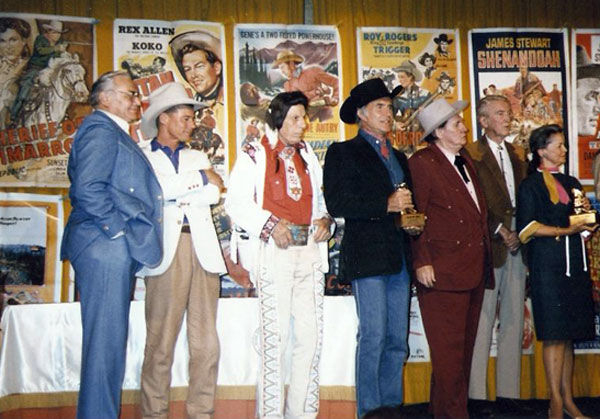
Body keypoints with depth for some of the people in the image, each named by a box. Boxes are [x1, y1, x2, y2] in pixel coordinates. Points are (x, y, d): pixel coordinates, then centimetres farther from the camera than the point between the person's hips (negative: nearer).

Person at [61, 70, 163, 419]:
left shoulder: (116, 134, 23)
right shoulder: (100, 130, -9)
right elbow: (87, 189, -21)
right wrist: (118, 228, -15)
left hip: (117, 250, 10)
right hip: (105, 247, -10)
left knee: (110, 340, 14)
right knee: (106, 341, -6)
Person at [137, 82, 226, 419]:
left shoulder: (198, 158, 24)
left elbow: (213, 194, 7)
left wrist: (173, 195, -3)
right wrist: (200, 179, -3)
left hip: (203, 249, 5)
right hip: (166, 249, -4)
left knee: (206, 341, 3)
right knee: (161, 340, -4)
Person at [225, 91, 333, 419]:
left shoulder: (308, 156, 20)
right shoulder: (254, 155, 2)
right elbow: (236, 203, -7)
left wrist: (325, 220, 4)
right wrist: (271, 224, -17)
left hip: (310, 250, 6)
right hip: (273, 251, -6)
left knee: (311, 334, 4)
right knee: (275, 335, -7)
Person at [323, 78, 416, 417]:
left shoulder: (399, 157, 24)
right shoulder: (343, 153, 3)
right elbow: (336, 203, -11)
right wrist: (386, 205, -15)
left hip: (400, 259, 7)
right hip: (368, 257, -6)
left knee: (398, 341, 8)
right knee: (374, 336, -8)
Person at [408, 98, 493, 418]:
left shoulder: (465, 161, 18)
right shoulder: (422, 163, -6)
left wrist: (485, 259, 17)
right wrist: (421, 262, -16)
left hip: (474, 270, 9)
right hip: (443, 271, -8)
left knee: (465, 345, 14)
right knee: (448, 348, -5)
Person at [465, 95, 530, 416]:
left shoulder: (518, 156, 19)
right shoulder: (472, 155, -2)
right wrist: (499, 230, -13)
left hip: (517, 243, 7)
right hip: (489, 245, -6)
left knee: (513, 321, 8)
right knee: (482, 320, -4)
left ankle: (508, 393, 15)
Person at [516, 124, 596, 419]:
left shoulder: (571, 183, 19)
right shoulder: (530, 185, 0)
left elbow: (584, 220, 23)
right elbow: (527, 228, -10)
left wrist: (587, 224, 0)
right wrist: (566, 230, -16)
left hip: (574, 263, 6)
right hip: (548, 264, -6)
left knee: (568, 334, 7)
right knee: (555, 334, -6)